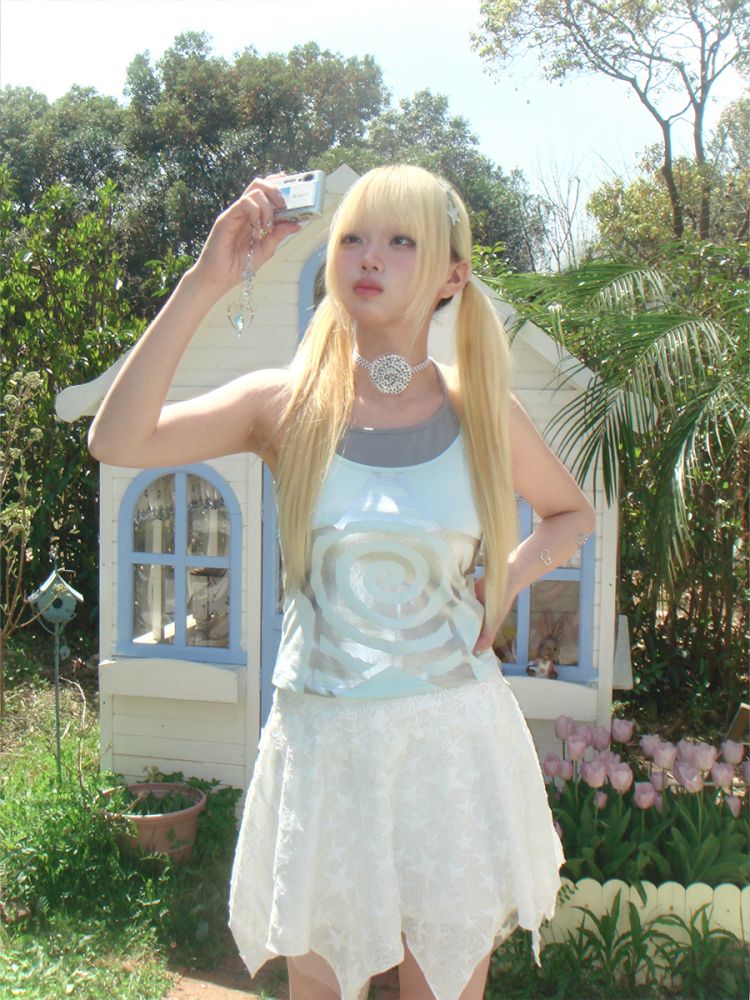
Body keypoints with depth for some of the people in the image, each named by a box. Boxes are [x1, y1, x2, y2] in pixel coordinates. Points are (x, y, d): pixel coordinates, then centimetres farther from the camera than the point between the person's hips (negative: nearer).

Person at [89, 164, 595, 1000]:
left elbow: (572, 510, 18)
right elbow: (116, 440, -19)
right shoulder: (287, 406, -4)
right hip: (321, 741, 0)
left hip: (456, 737, 1)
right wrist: (207, 280, -21)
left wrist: (506, 580, -1)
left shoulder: (482, 415, -1)